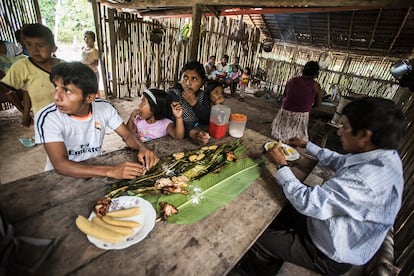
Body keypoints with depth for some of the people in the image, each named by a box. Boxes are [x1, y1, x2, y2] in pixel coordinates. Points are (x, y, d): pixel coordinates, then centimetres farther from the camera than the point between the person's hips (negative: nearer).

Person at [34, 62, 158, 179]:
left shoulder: (104, 107, -12)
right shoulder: (47, 117, -20)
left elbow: (127, 135, -4)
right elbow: (60, 165, -28)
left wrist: (142, 148, -25)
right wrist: (111, 171, -39)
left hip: (95, 170, 3)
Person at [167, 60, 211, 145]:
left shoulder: (203, 96, 3)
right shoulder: (172, 94, -9)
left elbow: (208, 121, -7)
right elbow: (173, 121, -23)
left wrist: (194, 103, -19)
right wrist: (191, 133, -40)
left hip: (199, 134, 3)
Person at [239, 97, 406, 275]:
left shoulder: (367, 179, -39)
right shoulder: (384, 156, -9)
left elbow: (306, 202, -35)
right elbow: (338, 161, 9)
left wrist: (281, 165, -23)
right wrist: (306, 145, 12)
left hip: (331, 256, -8)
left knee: (258, 240, -1)